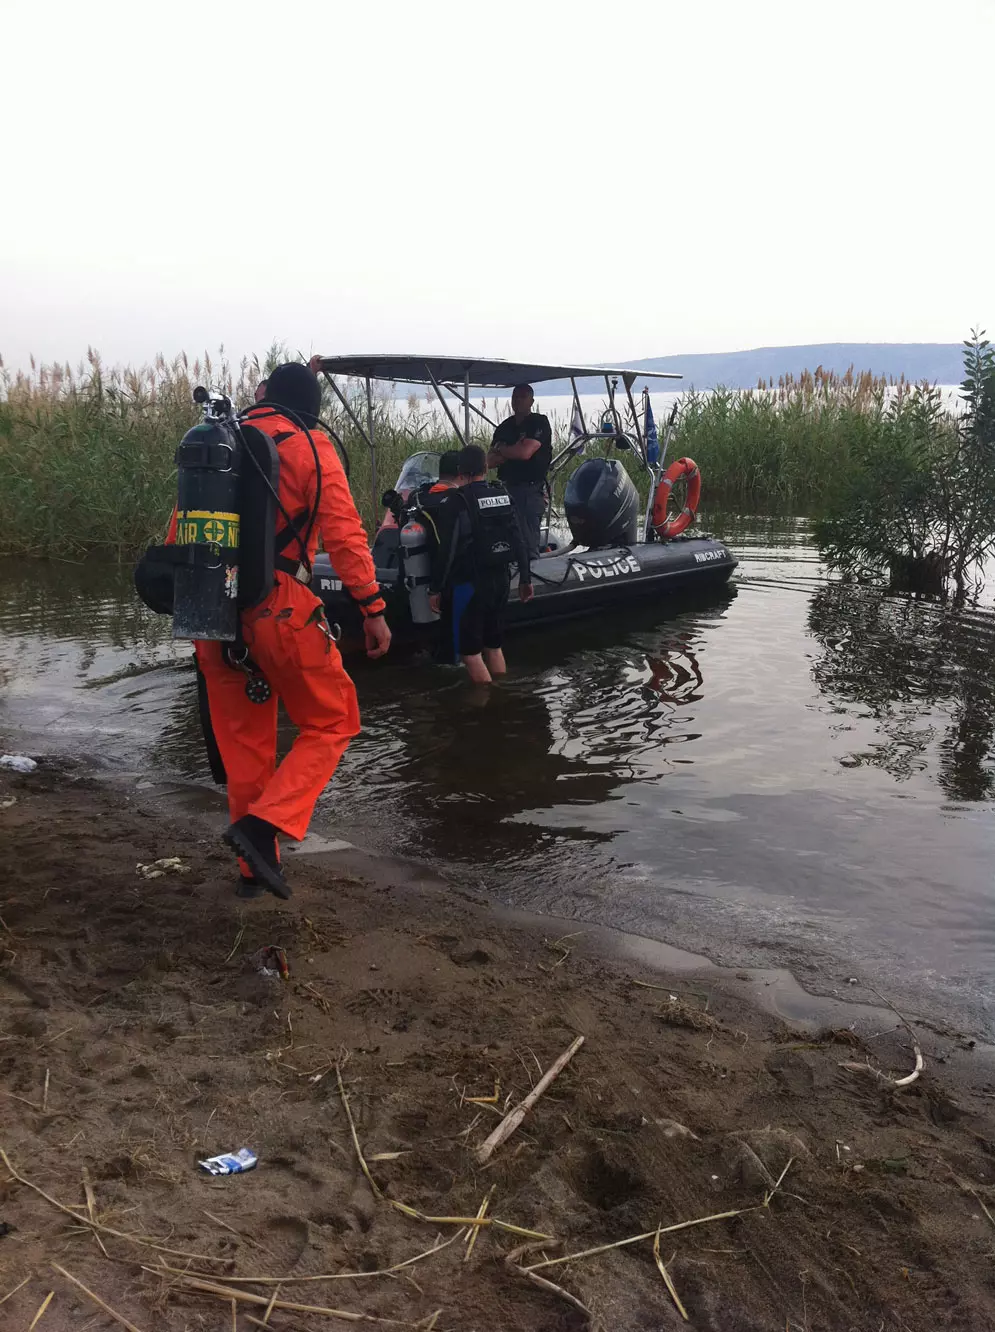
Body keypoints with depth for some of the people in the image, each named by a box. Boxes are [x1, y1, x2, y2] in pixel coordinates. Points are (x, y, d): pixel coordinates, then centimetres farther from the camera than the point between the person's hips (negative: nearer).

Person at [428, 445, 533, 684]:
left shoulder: (456, 502, -13)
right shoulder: (504, 496, 5)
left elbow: (446, 550, -15)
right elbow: (519, 541, 8)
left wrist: (435, 588, -7)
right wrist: (525, 578, 17)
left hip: (471, 584, -7)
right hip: (502, 580, 7)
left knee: (469, 650, 1)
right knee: (494, 646, 17)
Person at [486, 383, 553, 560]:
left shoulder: (539, 423, -2)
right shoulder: (504, 427, 17)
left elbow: (526, 452, -16)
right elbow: (490, 461, 9)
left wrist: (500, 449, 1)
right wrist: (514, 452, -7)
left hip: (531, 491, -6)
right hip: (506, 489, 6)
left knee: (528, 542, -11)